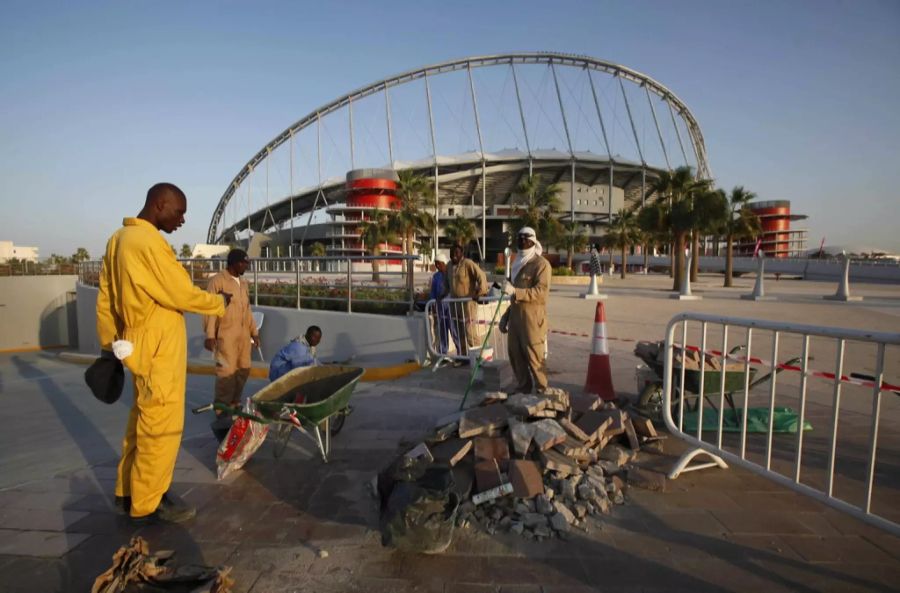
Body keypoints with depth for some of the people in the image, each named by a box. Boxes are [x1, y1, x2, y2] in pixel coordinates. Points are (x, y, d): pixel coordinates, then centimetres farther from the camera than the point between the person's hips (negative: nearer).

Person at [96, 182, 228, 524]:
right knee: (160, 426, 2)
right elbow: (183, 294, -17)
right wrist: (220, 302, -1)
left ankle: (129, 492, 32)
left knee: (142, 421, 19)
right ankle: (147, 504, 14)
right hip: (160, 350, -10)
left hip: (140, 345, 10)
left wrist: (109, 343, 20)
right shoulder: (149, 242, -18)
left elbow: (105, 297, 15)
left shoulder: (118, 239, 12)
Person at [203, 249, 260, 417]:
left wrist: (254, 332, 19)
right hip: (226, 334, -7)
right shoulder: (217, 281, -6)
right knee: (227, 371, -5)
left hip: (244, 334, 7)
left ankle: (234, 403, 26)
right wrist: (210, 335, -16)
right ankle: (222, 407, 10)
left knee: (244, 369, 10)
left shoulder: (243, 284, 16)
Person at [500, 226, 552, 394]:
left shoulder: (541, 263, -7)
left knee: (533, 354, -3)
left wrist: (515, 291, -27)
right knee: (514, 351, 11)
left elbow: (541, 292, -20)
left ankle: (542, 389, 11)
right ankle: (523, 385, 26)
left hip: (532, 315, -8)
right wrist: (506, 315, 20)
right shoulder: (519, 263, 18)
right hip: (516, 314, 8)